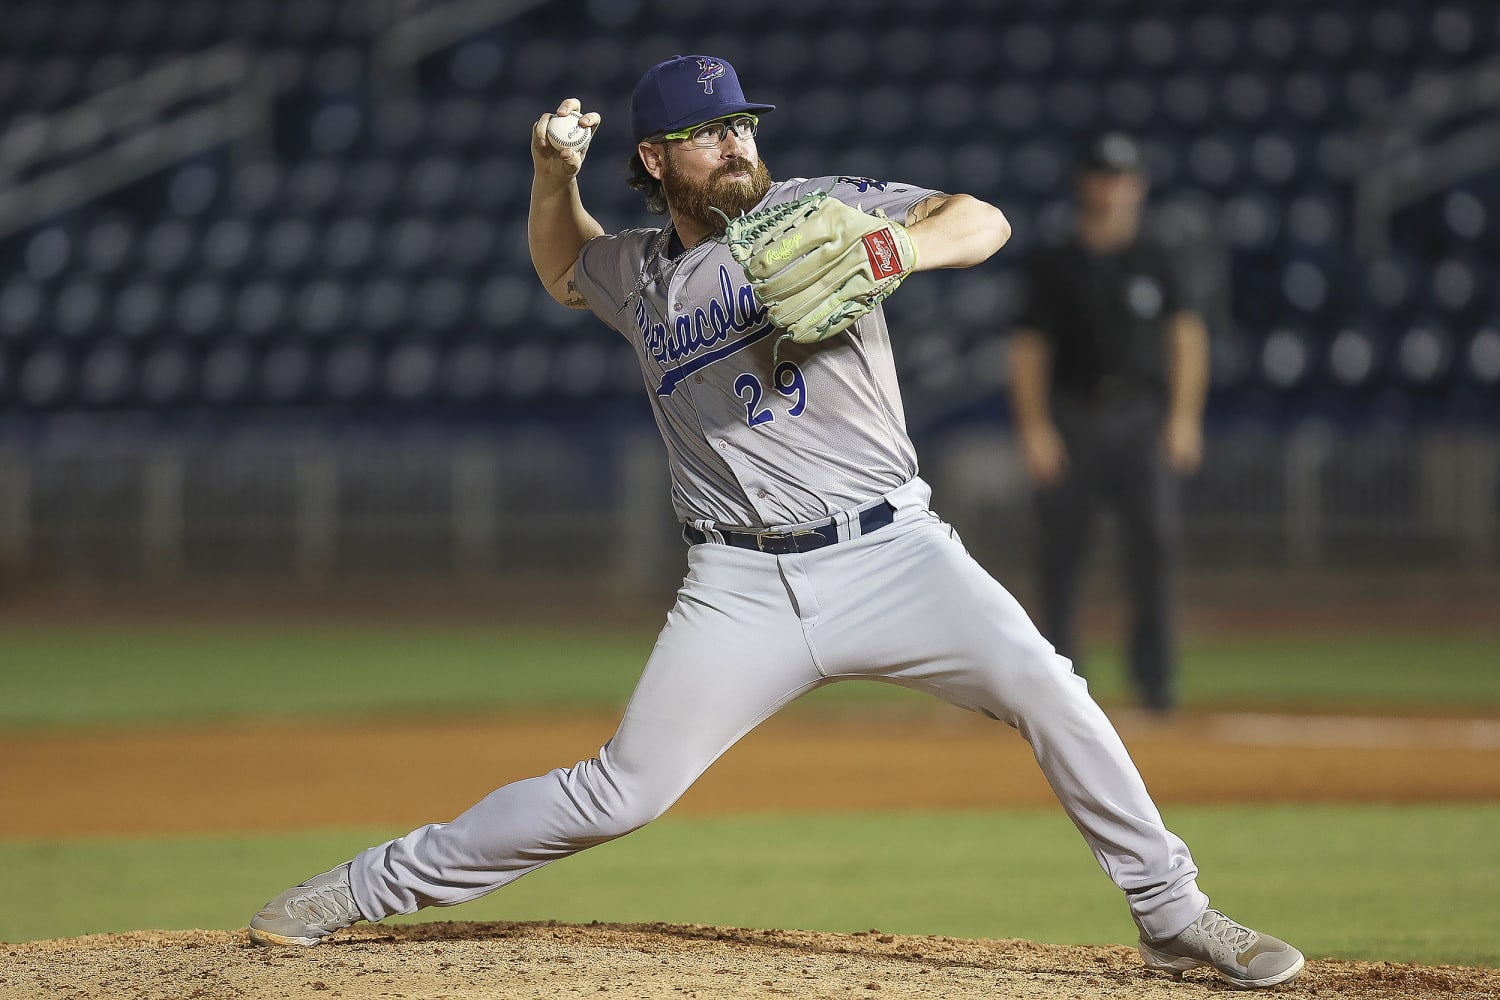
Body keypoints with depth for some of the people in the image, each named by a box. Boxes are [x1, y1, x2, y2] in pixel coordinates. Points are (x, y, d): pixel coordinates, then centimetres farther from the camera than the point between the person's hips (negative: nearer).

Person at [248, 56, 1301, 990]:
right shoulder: (637, 273, 13)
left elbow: (983, 222, -7)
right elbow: (563, 266, 36)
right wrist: (552, 174, 16)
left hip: (890, 554, -2)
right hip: (743, 590, 2)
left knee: (1042, 688, -24)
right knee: (620, 793, -2)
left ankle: (1172, 914, -12)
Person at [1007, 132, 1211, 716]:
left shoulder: (1153, 263, 11)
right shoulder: (1056, 266, 6)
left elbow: (1186, 336, 9)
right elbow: (1028, 348, 4)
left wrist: (1185, 417, -1)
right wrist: (1034, 428, -5)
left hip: (1143, 417, 0)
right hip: (1073, 419, 0)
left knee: (1153, 535, -14)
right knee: (1061, 547, -1)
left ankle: (1154, 671, -11)